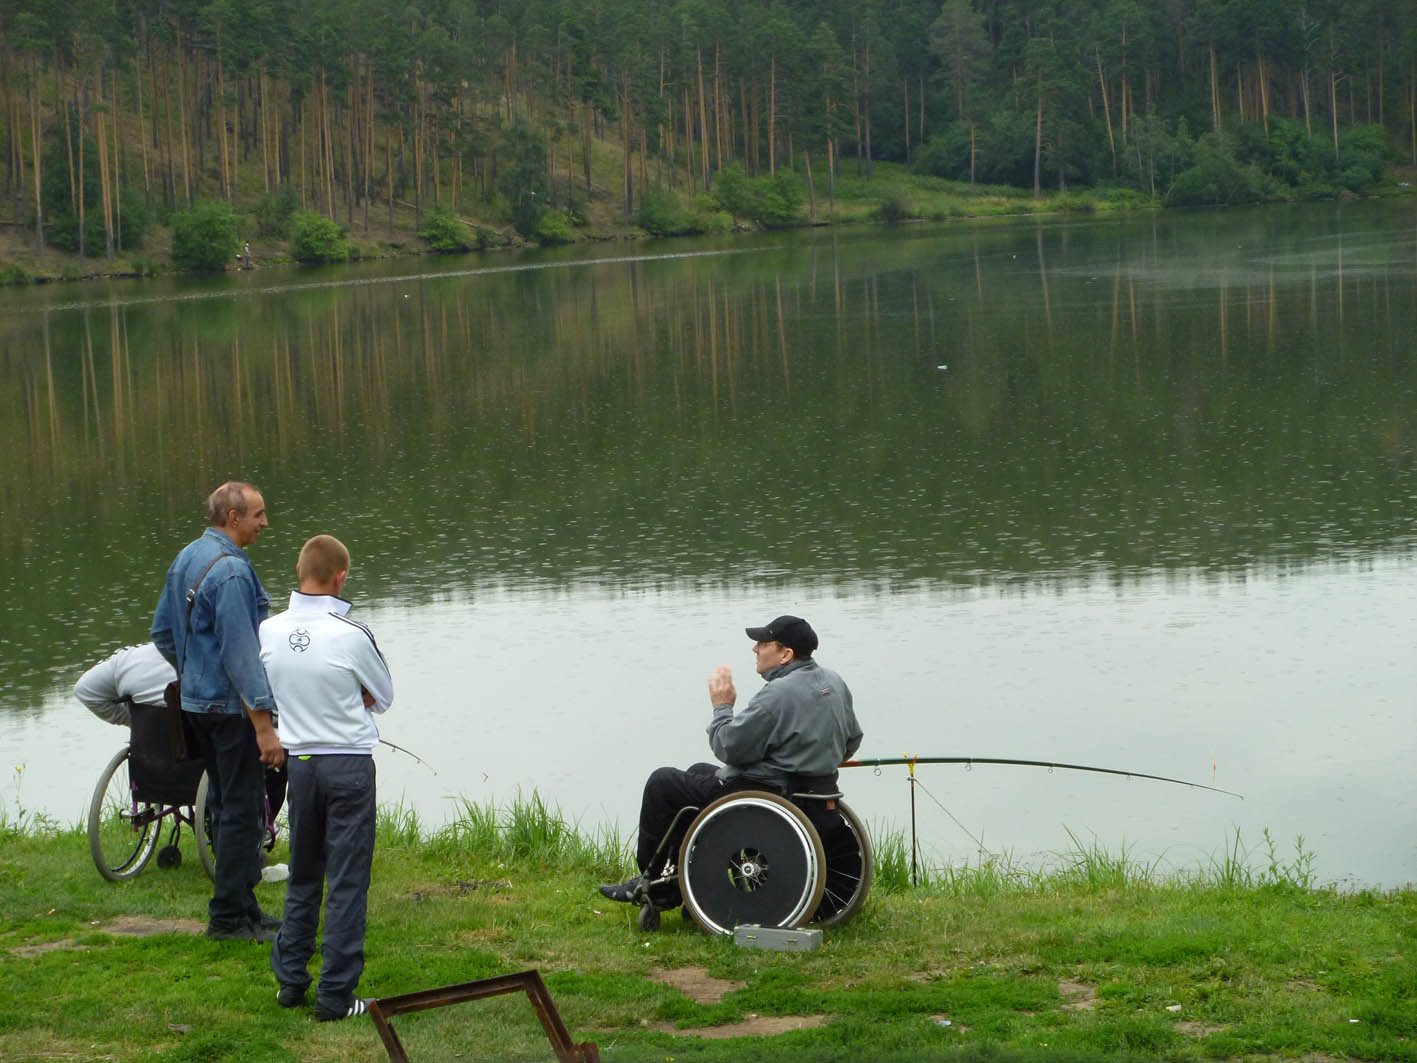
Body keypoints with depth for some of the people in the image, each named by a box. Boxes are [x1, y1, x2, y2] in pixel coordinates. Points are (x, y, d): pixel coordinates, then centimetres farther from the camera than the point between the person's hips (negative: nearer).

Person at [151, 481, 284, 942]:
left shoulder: (185, 559, 10)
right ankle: (229, 917, 0)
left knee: (225, 804, 16)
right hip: (231, 705, -10)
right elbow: (240, 653, -23)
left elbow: (162, 632, 18)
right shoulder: (231, 570, -20)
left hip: (197, 700, 10)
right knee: (242, 808, -4)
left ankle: (241, 904, 24)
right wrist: (264, 725, -22)